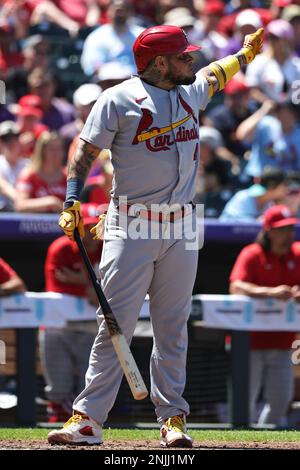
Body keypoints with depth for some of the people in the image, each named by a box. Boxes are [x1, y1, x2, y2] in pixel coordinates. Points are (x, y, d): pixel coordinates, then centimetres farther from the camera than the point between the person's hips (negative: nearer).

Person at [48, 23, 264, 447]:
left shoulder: (190, 93, 13)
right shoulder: (118, 100, -6)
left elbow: (214, 75, 36)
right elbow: (86, 150, -3)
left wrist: (246, 52, 47)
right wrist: (71, 202, -12)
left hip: (181, 229, 5)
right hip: (130, 228, -5)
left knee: (173, 328, 6)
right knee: (116, 324, -9)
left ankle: (172, 418, 10)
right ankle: (88, 419, -9)